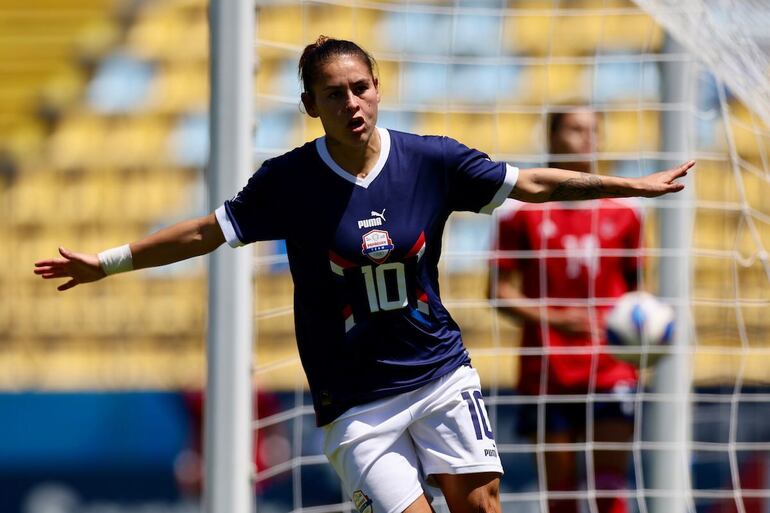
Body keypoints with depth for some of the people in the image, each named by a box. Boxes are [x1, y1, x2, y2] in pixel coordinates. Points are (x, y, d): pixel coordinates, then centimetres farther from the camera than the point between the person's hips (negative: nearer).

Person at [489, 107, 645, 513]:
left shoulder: (624, 211, 11)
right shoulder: (523, 210, 3)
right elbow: (500, 290, 0)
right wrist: (555, 319, -15)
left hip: (611, 368, 1)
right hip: (547, 369, -1)